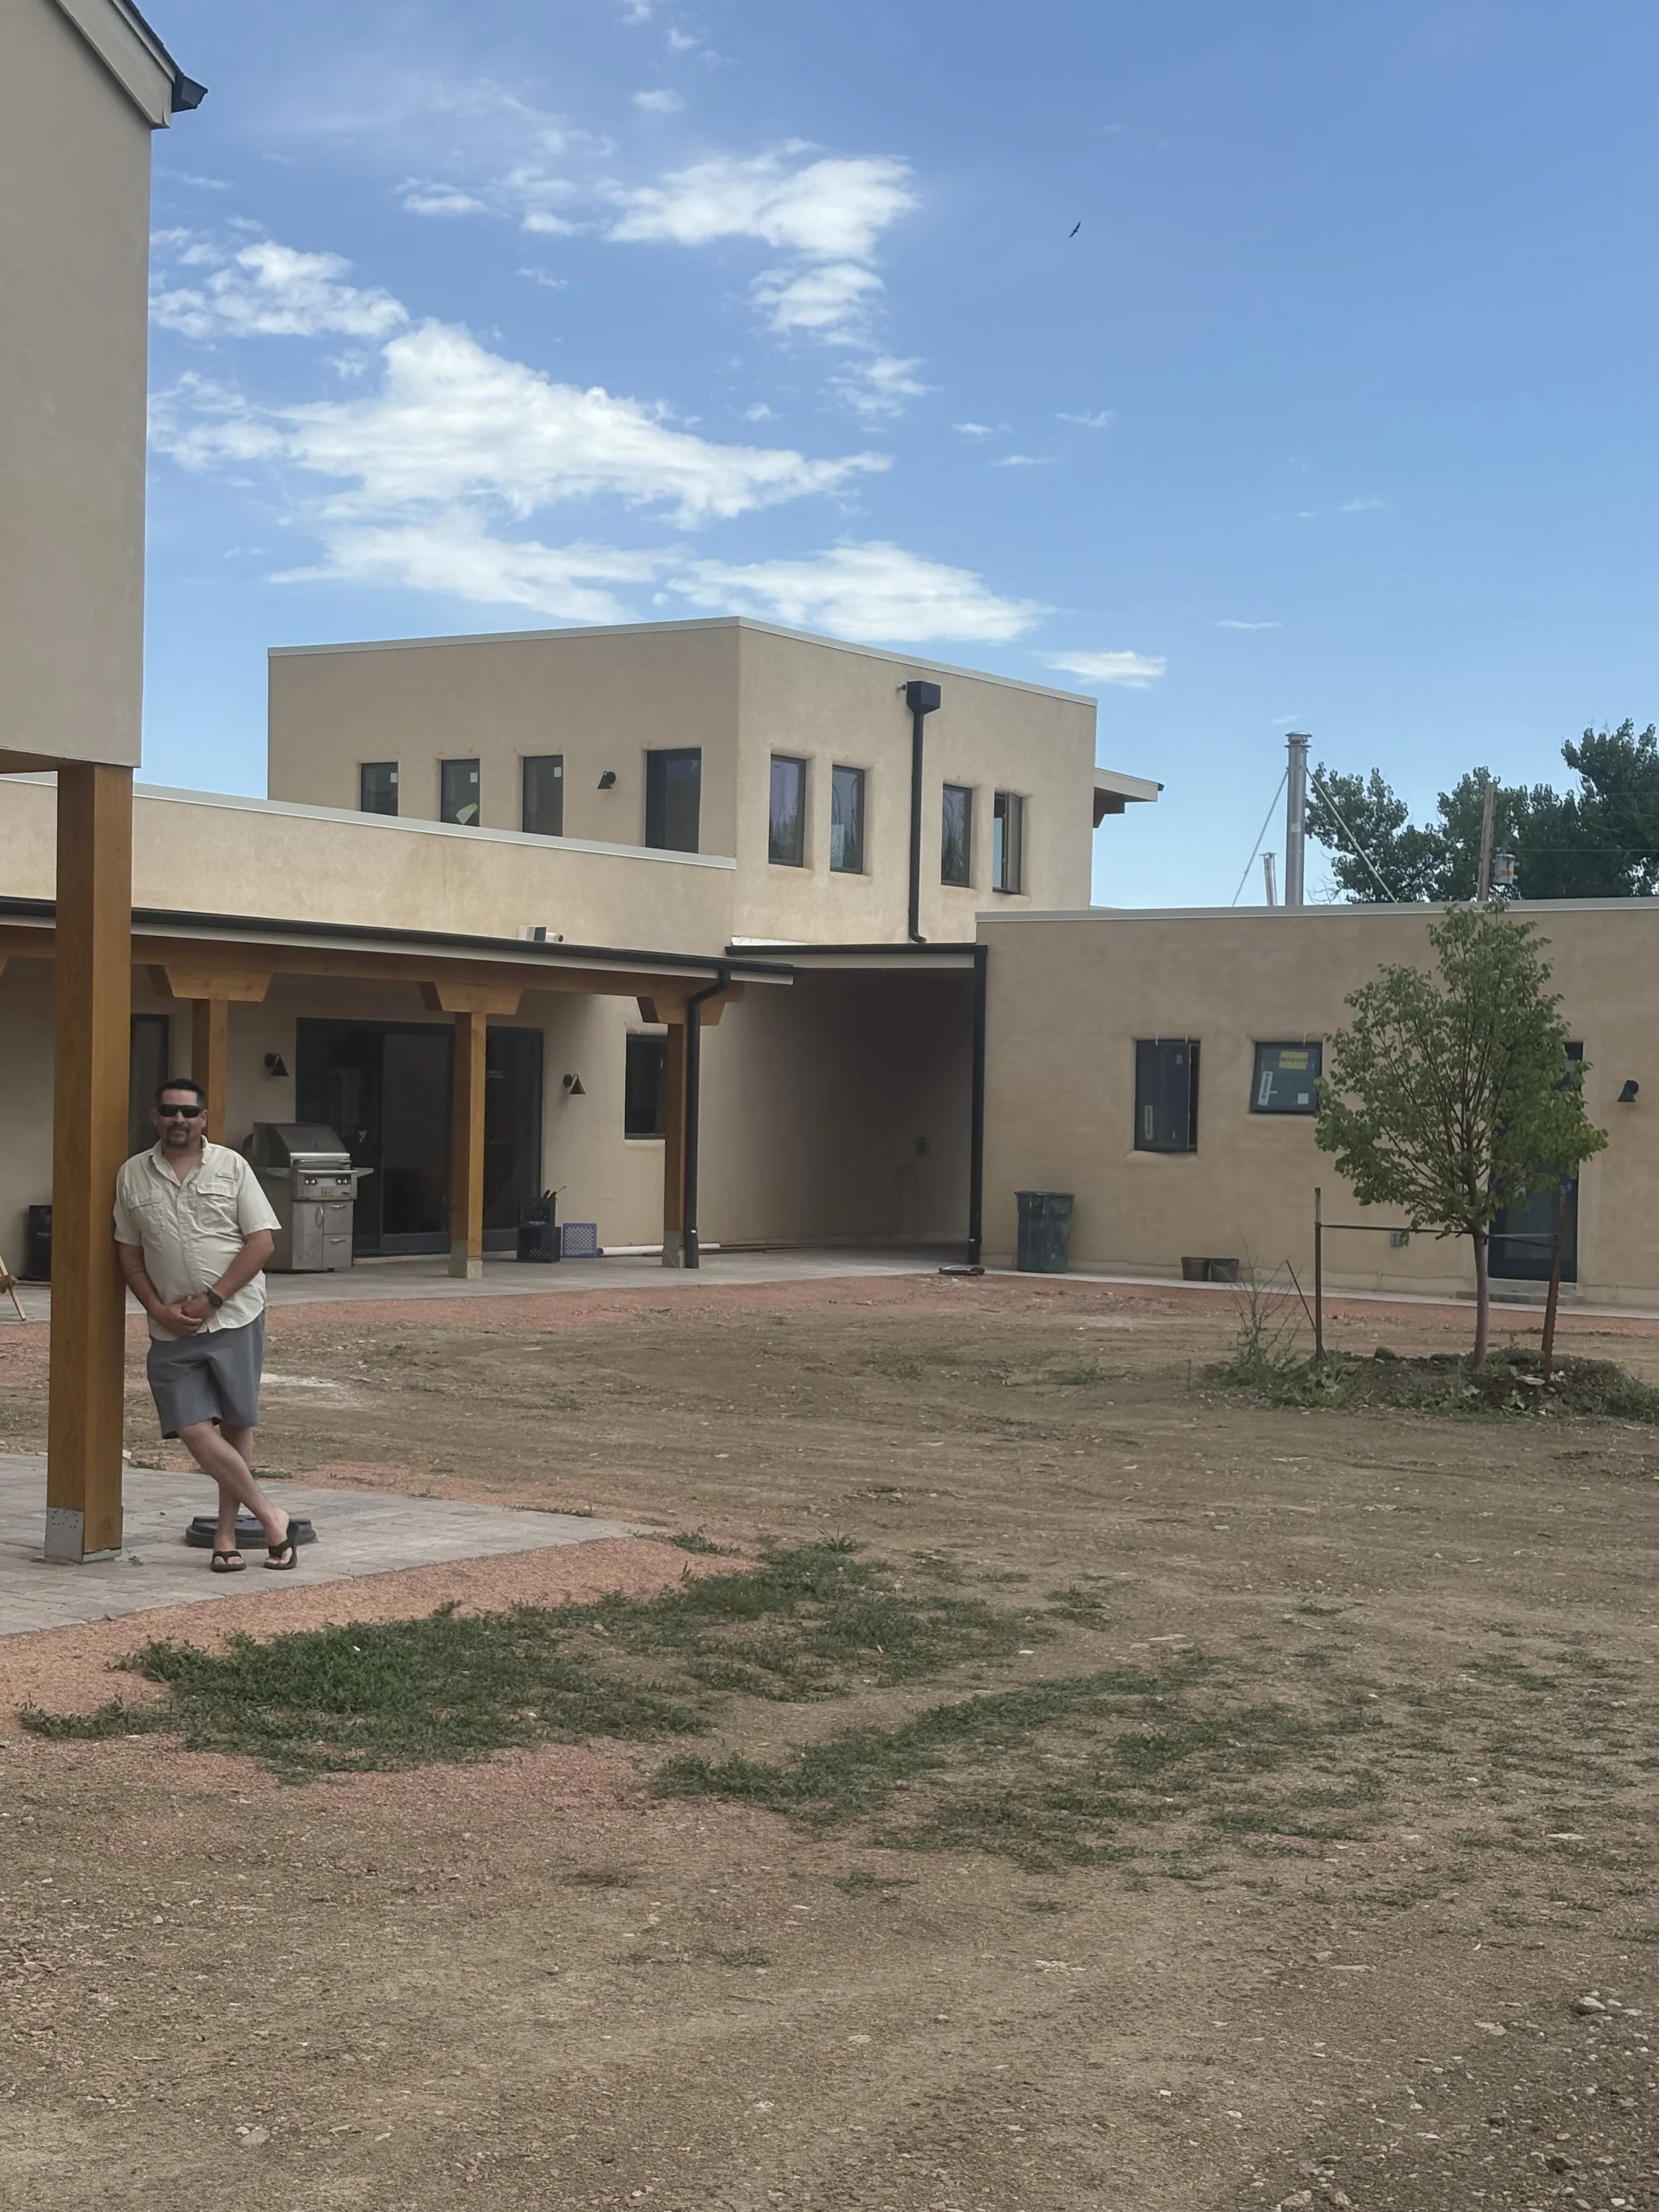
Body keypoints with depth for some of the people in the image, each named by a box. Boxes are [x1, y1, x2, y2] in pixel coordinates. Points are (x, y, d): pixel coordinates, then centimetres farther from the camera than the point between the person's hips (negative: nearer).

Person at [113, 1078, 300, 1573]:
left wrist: (211, 1299, -12)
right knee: (194, 1430, -9)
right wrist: (159, 1309, -5)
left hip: (235, 1316, -1)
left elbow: (261, 1242, -4)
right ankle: (271, 1517, 4)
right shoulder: (133, 1175, 6)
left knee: (236, 1426, 3)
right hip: (172, 1328, 2)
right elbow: (129, 1253, 9)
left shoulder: (231, 1167, -1)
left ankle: (226, 1534, 16)